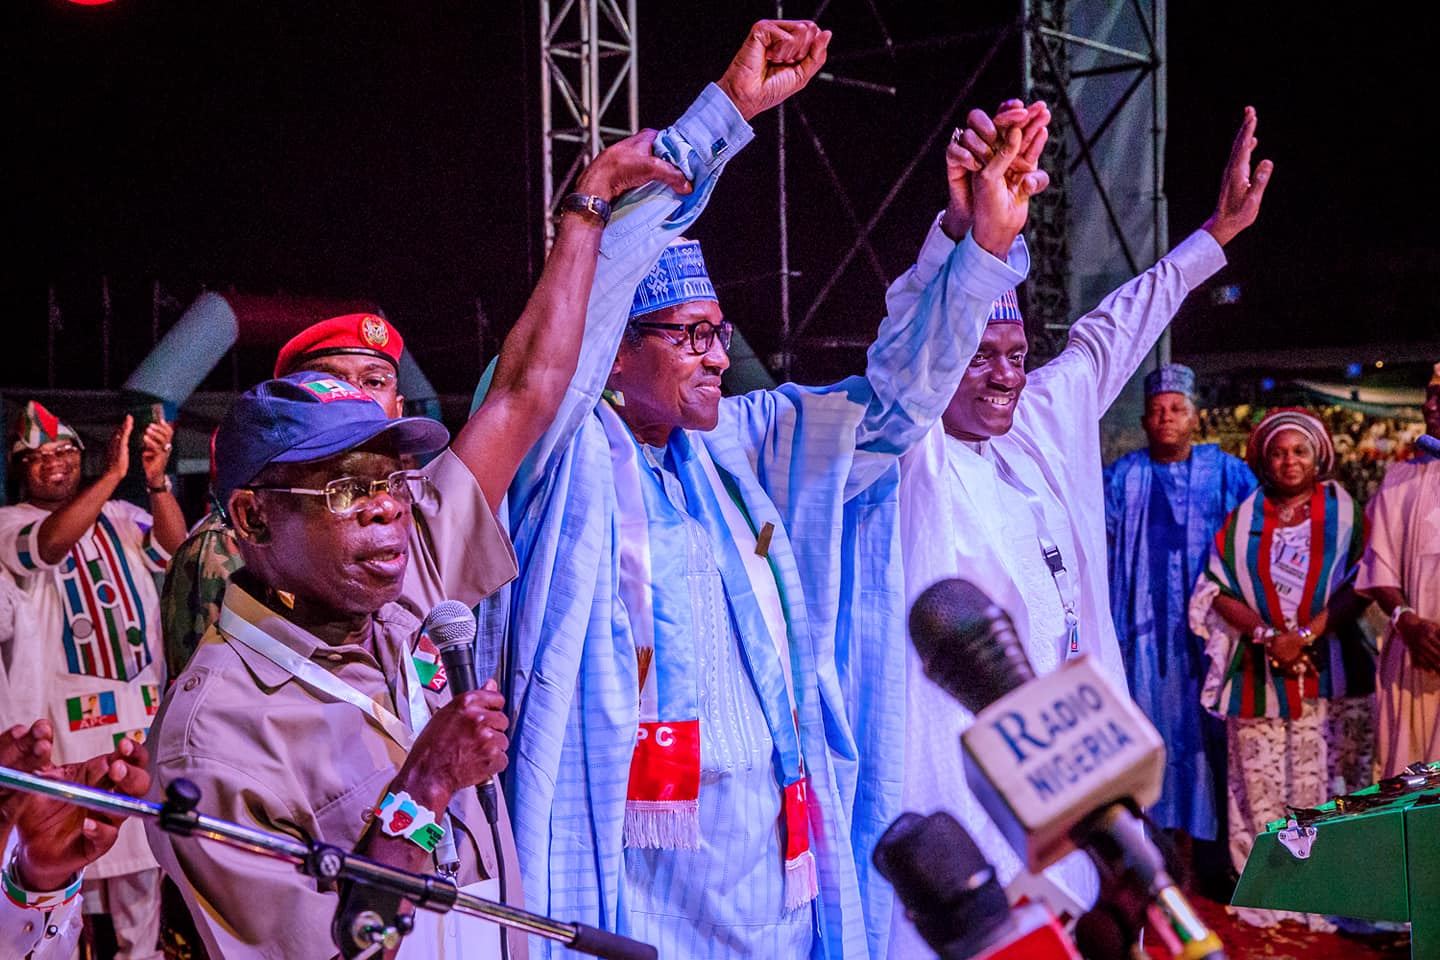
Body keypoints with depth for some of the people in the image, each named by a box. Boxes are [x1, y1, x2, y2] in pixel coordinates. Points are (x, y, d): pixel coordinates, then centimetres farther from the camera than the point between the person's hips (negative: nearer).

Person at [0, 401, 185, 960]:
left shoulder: (119, 516, 10)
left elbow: (172, 550, -8)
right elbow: (49, 545, -23)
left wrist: (157, 480, -24)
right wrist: (112, 476, -32)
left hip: (140, 699, 4)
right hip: (62, 711, -4)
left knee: (142, 830, 9)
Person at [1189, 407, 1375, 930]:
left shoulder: (1343, 511, 8)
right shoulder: (1242, 519, 12)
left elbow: (1359, 586, -2)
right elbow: (1218, 592, 5)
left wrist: (1306, 634, -13)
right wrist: (1266, 633, -11)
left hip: (1328, 667, -1)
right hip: (1258, 671, 2)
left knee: (1325, 783, -5)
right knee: (1260, 784, -1)